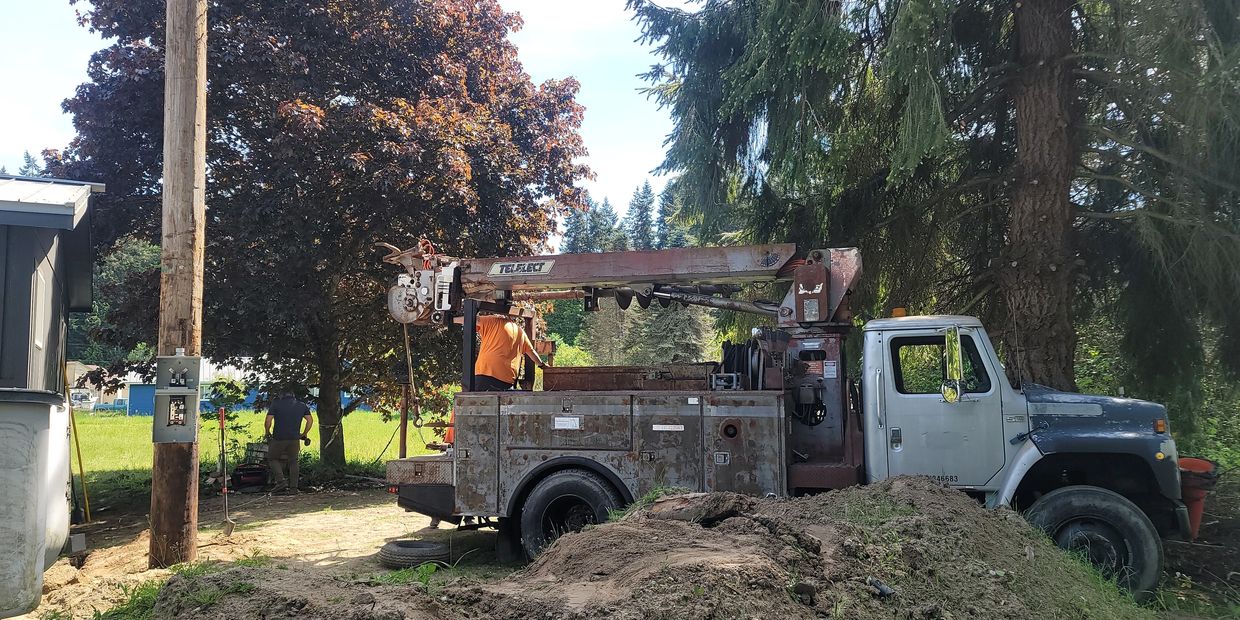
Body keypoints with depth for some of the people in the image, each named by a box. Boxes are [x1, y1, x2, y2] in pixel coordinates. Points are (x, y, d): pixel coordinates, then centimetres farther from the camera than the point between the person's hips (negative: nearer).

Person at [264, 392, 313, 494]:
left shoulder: (275, 404, 0)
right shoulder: (302, 405, 10)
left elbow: (268, 421, -8)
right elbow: (310, 420, 7)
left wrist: (267, 433, 6)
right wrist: (304, 434, 16)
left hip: (278, 438, -3)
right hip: (295, 439, 3)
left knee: (272, 458, 14)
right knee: (293, 462, 12)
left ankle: (281, 481, -3)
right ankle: (293, 488, 8)